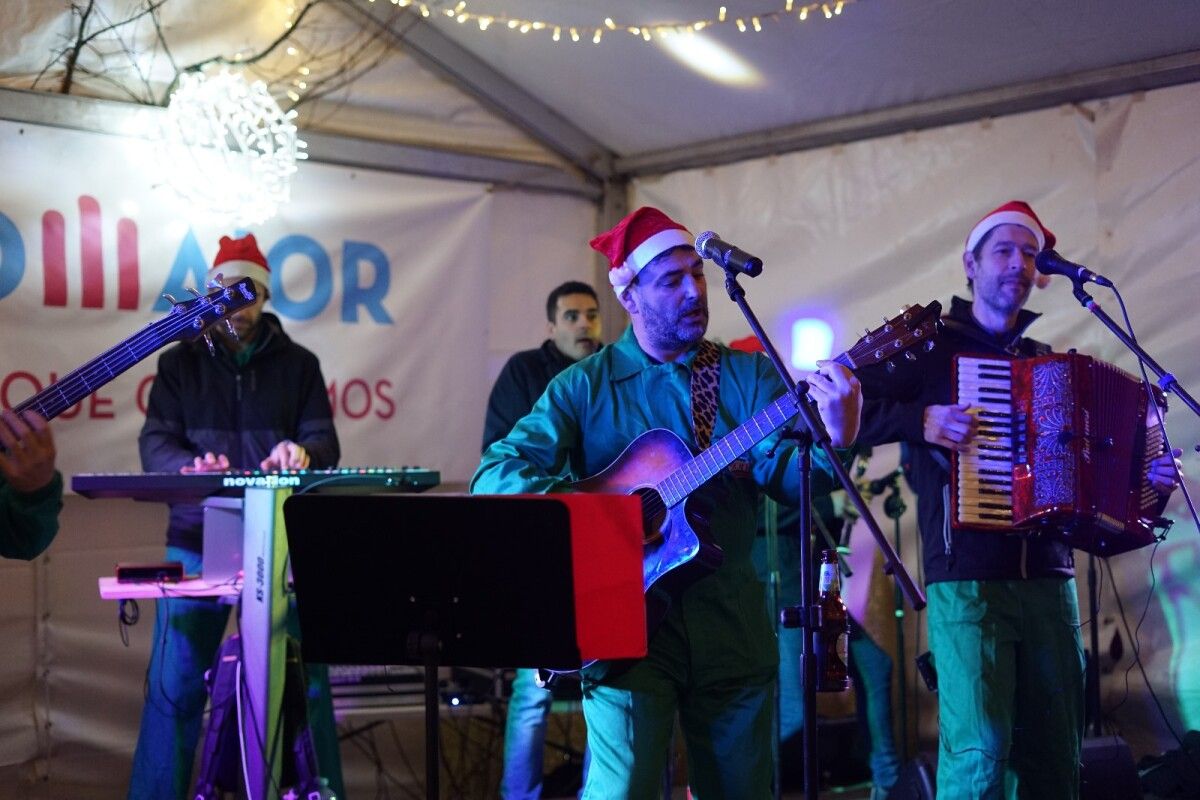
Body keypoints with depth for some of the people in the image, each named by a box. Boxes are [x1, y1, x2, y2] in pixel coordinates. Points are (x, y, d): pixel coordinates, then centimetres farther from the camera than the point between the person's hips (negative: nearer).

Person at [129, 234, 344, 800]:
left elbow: (325, 442, 3)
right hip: (197, 540, 0)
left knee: (303, 679, 0)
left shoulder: (299, 365, 11)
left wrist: (301, 452, -22)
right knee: (174, 684, -2)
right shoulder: (180, 362, 10)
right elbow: (155, 443, 0)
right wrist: (192, 467, -22)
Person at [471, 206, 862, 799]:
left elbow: (782, 473, -7)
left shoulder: (748, 375, 6)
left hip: (731, 625, 3)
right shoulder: (584, 386, 1)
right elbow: (495, 475, -6)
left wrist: (833, 441, -29)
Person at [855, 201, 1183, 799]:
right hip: (967, 578, -5)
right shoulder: (930, 345, 5)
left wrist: (1143, 482, 8)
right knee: (979, 751, -14)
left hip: (1048, 577, 5)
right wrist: (921, 421, -15)